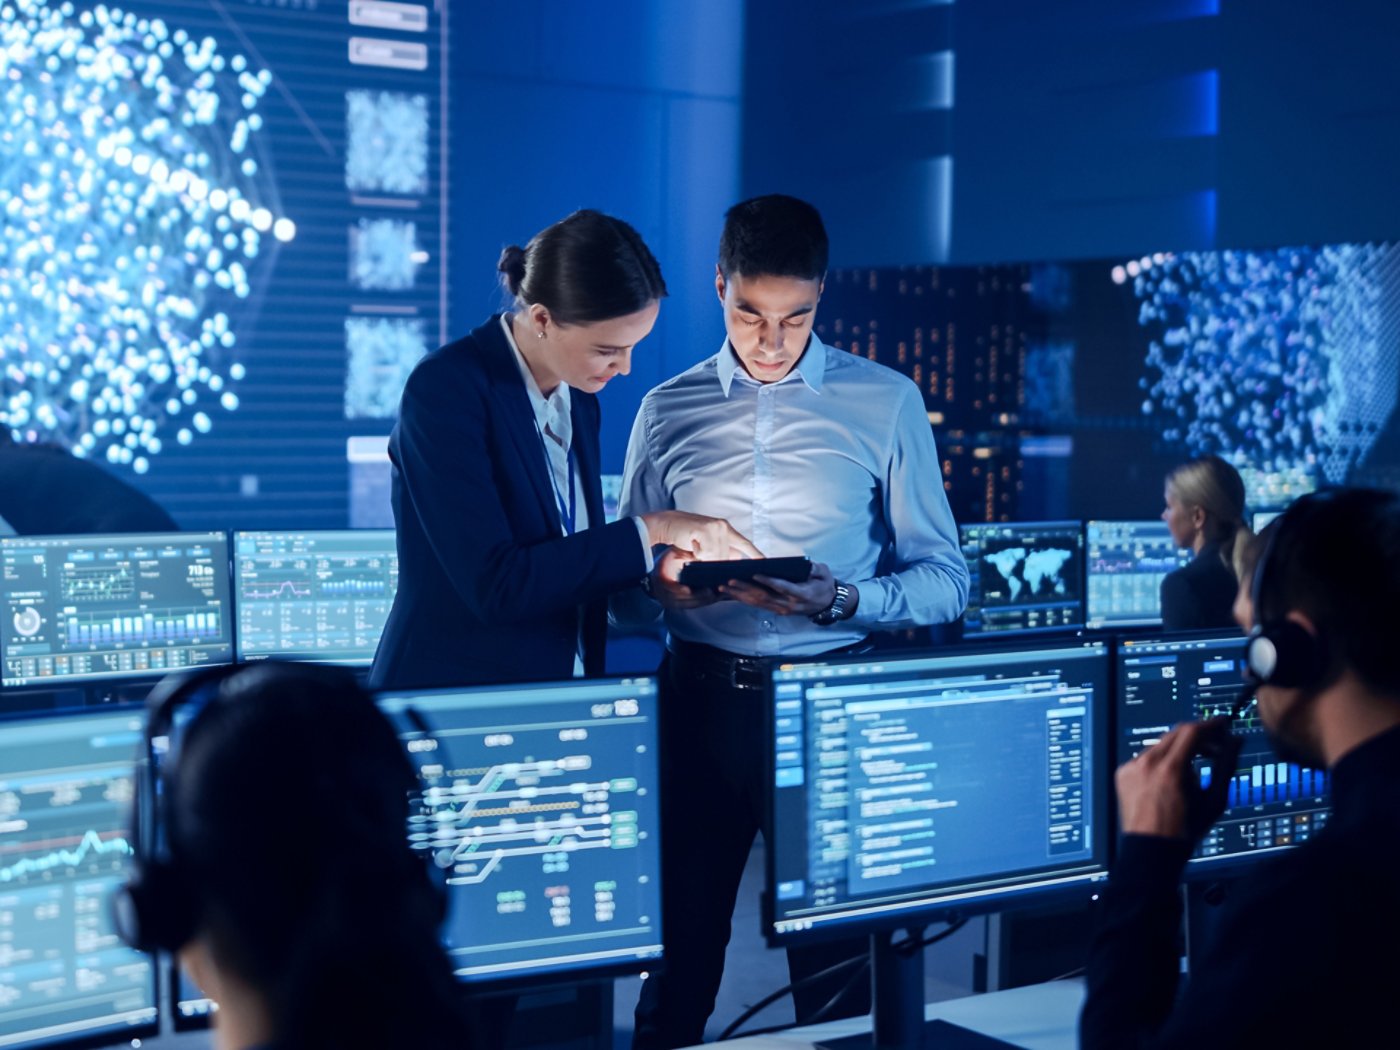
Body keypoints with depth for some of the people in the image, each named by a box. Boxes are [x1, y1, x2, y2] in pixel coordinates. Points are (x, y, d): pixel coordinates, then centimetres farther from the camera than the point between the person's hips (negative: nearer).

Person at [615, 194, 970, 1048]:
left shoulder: (886, 403, 1)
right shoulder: (668, 411, 7)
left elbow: (946, 579, 1)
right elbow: (624, 590, 10)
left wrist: (842, 602, -17)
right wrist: (662, 588, -13)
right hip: (699, 700, 2)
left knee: (835, 962, 7)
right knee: (677, 955, 7)